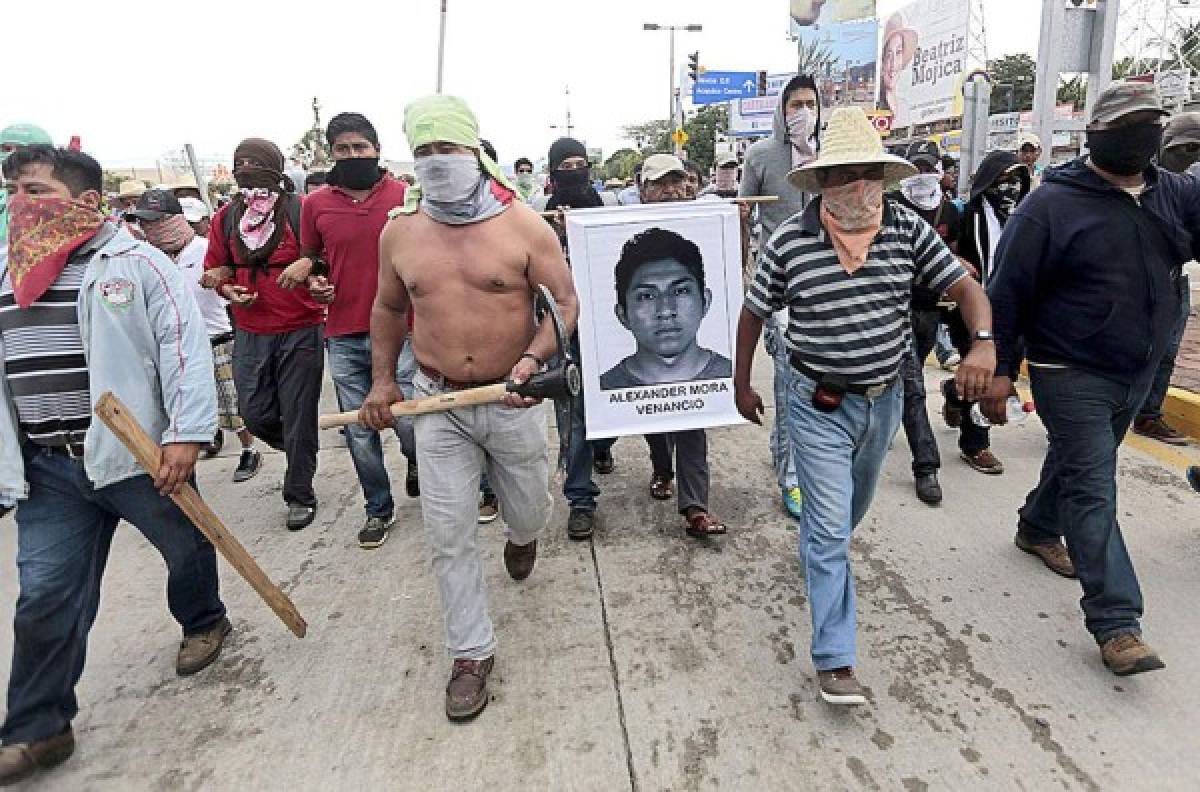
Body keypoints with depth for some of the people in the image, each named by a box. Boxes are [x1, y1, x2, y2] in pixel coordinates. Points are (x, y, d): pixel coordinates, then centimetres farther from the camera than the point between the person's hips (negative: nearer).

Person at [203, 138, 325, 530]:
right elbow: (216, 269, 16)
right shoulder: (226, 218, 7)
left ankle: (300, 495, 20)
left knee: (297, 417, 3)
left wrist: (308, 263, -24)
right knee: (255, 414, 7)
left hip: (300, 329, -4)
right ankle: (299, 453, 39)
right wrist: (228, 290, -5)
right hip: (250, 333, 4)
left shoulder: (301, 210, -7)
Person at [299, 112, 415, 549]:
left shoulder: (406, 196, -1)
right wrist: (313, 281, -2)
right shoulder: (316, 204, 5)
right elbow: (310, 258, 18)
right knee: (359, 432, 9)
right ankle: (379, 508, 28)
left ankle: (417, 460, 35)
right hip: (343, 336, 3)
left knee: (407, 420, -2)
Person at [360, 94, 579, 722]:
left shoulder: (524, 225, -9)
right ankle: (471, 653, 21)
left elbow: (565, 301, -6)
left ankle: (522, 537, 57)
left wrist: (534, 358, -22)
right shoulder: (399, 230, 0)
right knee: (449, 535, 3)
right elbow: (388, 307, 14)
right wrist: (382, 381, 7)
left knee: (528, 510, 17)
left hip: (511, 397, -1)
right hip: (436, 400, 2)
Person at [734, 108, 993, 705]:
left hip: (884, 401, 4)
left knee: (853, 506, 26)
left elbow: (964, 286, -2)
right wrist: (741, 385, 3)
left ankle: (819, 550, 58)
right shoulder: (789, 241, -13)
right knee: (831, 527, -4)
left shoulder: (907, 230, -5)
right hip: (820, 407, -4)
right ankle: (835, 659, 6)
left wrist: (984, 342, -23)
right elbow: (754, 313, -2)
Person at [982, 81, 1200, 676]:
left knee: (1076, 461, 23)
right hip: (1072, 374, -6)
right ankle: (1115, 622, -1)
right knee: (1093, 491, -6)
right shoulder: (1054, 203, -13)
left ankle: (1038, 528, 49)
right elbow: (1008, 289, -14)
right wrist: (1000, 368, -16)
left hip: (1138, 374, 7)